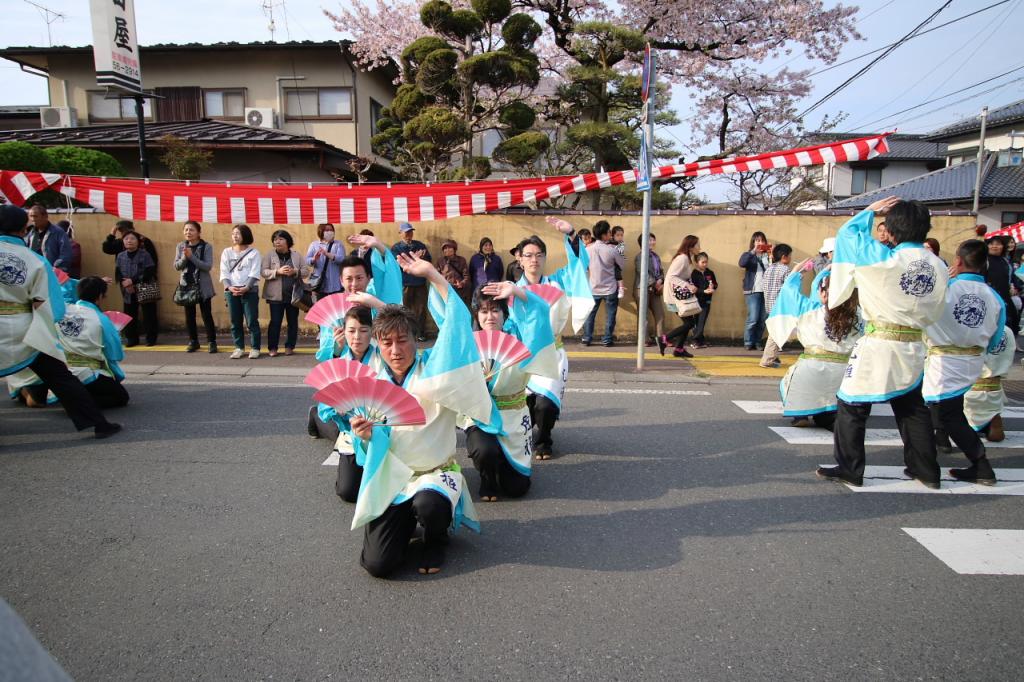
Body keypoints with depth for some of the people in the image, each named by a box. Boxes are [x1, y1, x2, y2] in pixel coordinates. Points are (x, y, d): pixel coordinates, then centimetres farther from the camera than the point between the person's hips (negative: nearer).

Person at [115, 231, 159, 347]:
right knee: (129, 316, 9)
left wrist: (133, 281, -19)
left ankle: (151, 338, 13)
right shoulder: (120, 256, 6)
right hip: (128, 292, 4)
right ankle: (131, 338, 20)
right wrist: (125, 283, -15)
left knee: (148, 315, 1)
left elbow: (149, 272, -15)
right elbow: (117, 273, 3)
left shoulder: (144, 254, -7)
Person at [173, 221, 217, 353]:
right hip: (186, 285, 4)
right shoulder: (180, 247, 5)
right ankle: (193, 341, 19)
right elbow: (177, 266, 2)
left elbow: (208, 266, -14)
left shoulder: (206, 246, -7)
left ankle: (212, 341, 7)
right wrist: (184, 257, -17)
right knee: (189, 315, 9)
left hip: (203, 286, -4)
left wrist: (191, 256, -22)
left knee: (206, 315, -1)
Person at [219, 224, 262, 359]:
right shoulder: (226, 252, 11)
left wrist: (246, 288, -18)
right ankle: (239, 348, 15)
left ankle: (255, 348, 5)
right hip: (231, 291, 3)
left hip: (250, 291, -3)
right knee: (235, 322, 6)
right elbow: (224, 273, 4)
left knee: (252, 321, -3)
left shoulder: (253, 253, 2)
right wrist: (229, 287, -12)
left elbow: (254, 273, -7)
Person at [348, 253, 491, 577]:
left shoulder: (433, 369, -7)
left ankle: (436, 538, 1)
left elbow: (456, 326, -21)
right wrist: (366, 435, -18)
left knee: (429, 505, -39)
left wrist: (432, 275, -27)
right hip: (391, 479, 3)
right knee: (377, 564, -12)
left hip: (436, 472, -3)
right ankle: (409, 520, 23)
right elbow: (375, 444, 6)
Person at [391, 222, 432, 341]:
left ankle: (421, 333, 10)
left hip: (420, 282, 2)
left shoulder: (420, 245, 11)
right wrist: (414, 258, -18)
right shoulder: (396, 248, 2)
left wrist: (422, 257, -12)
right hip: (405, 283, -2)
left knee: (421, 309, 3)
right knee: (406, 309, 3)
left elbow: (429, 261, 9)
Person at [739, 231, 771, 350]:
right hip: (753, 291, -3)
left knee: (763, 319, 3)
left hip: (766, 291, 3)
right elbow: (742, 263, -16)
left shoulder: (768, 256, 14)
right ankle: (748, 343, 2)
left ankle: (757, 342, 13)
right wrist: (753, 251, -20)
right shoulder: (748, 255, 6)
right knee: (753, 319, -9)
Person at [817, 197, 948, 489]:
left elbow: (847, 233, -3)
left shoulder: (886, 259, -16)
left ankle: (849, 469, 10)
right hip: (914, 347, 6)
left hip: (878, 345, -6)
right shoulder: (938, 266, 1)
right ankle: (926, 469, 30)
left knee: (851, 406, 5)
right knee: (913, 408, 21)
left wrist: (871, 210, 11)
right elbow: (934, 311, 12)